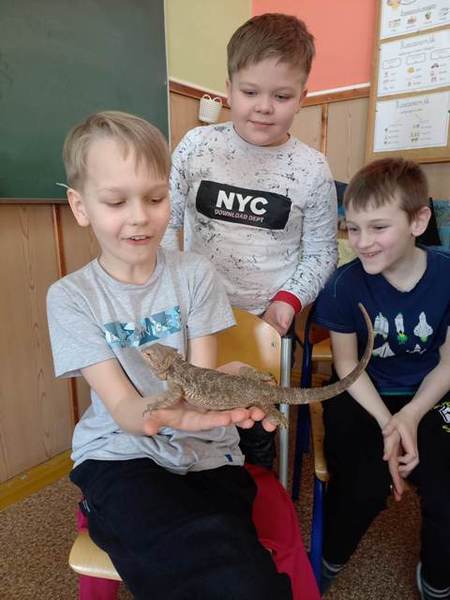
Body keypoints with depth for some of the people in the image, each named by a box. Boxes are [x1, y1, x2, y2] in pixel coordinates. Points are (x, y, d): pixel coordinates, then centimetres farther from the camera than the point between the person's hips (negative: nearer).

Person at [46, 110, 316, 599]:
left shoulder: (194, 274, -2)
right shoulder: (71, 296, -5)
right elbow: (121, 406, -12)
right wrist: (160, 412, -35)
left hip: (205, 452, 2)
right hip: (121, 456, -1)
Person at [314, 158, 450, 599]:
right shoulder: (347, 283, -15)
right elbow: (347, 364, -6)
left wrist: (410, 417, -16)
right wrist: (386, 423, -17)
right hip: (362, 397, -1)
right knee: (365, 488, -20)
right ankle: (328, 562, 16)